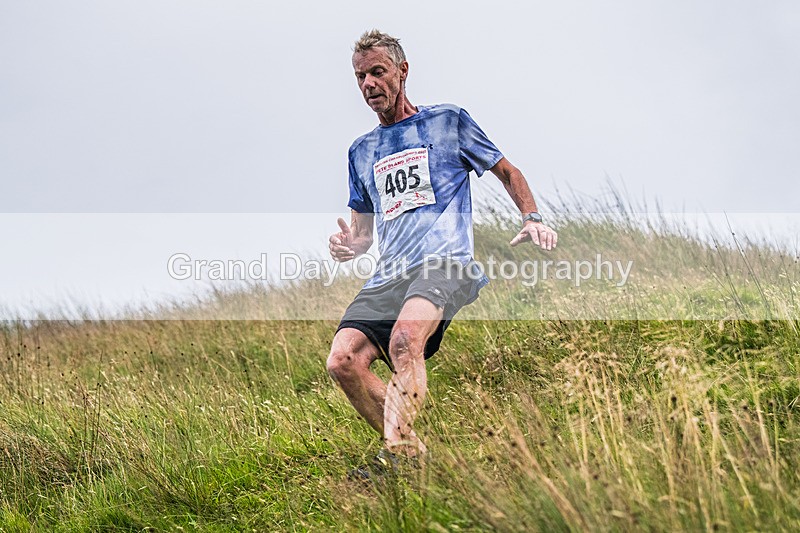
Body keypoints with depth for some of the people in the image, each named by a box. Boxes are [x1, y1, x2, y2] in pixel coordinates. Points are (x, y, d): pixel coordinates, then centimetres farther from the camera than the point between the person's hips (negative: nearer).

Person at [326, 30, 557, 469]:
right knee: (342, 360, -20)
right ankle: (413, 453, -9)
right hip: (387, 276, 5)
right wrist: (349, 245, 5)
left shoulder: (447, 121, 13)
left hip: (445, 264, -5)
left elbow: (507, 172, 20)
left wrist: (532, 219, 1)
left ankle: (395, 451, -41)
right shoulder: (362, 151, 25)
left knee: (404, 338, -36)